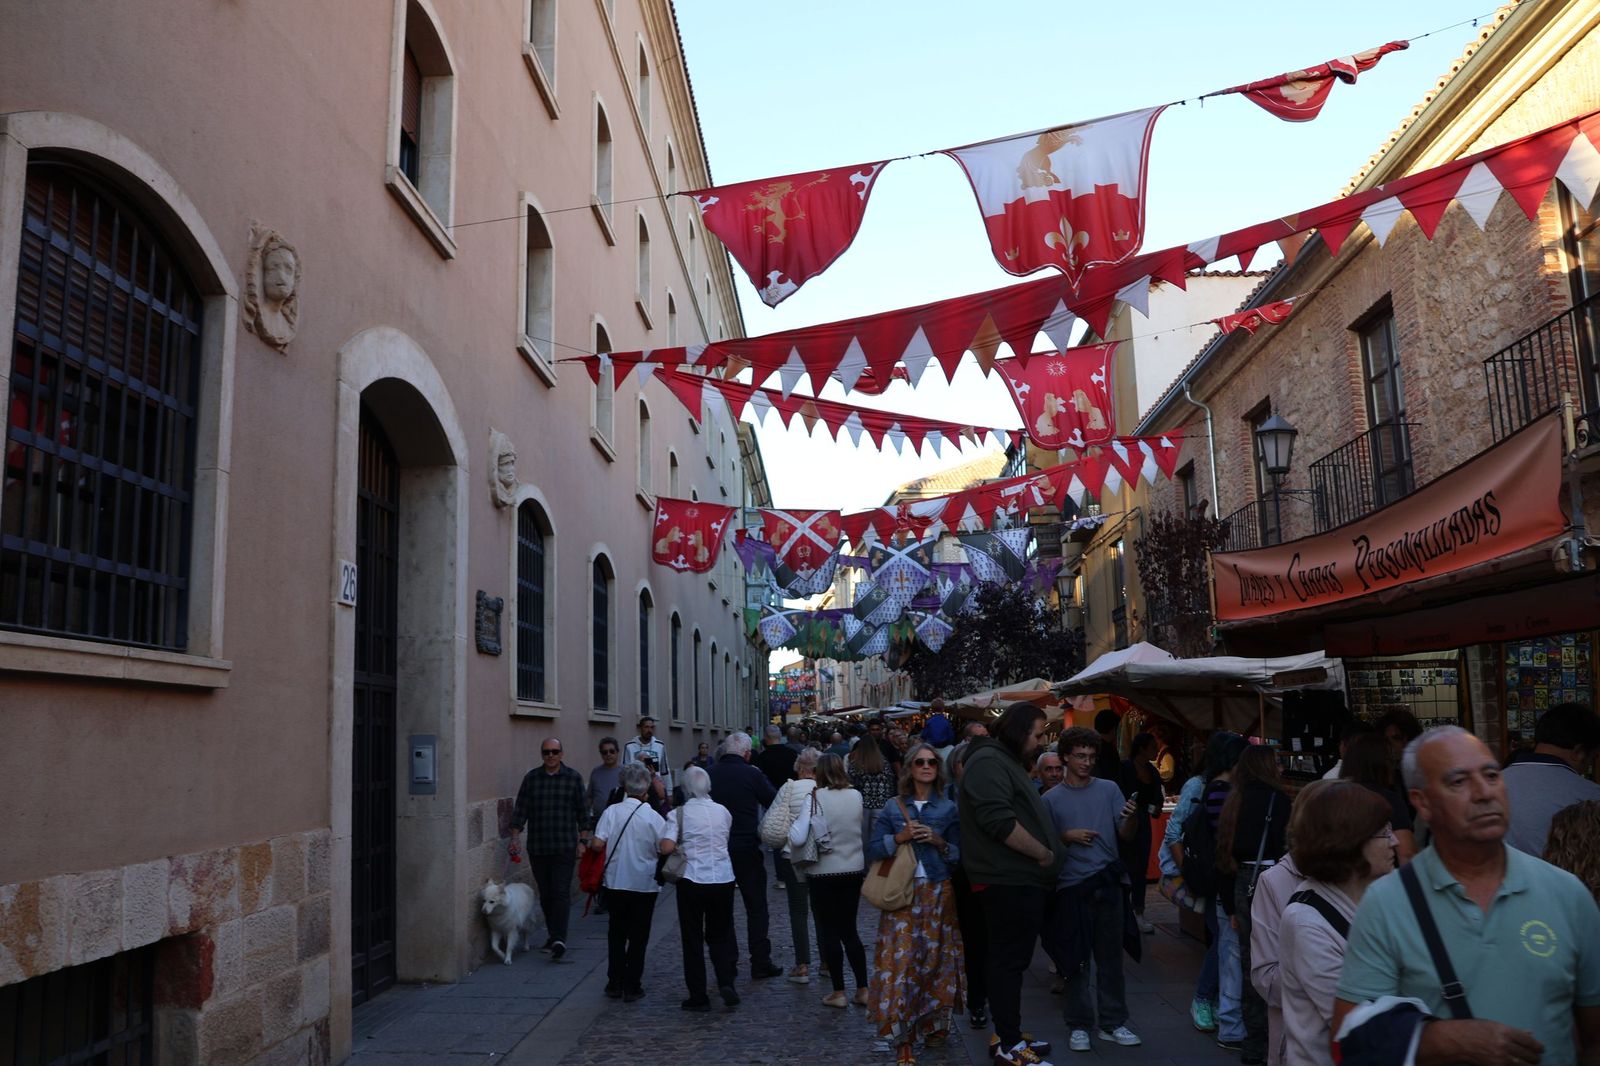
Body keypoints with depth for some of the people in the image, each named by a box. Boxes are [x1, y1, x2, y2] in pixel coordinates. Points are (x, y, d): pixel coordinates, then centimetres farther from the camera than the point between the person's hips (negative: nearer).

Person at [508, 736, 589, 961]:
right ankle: (553, 936, 20)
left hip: (565, 847, -3)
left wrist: (582, 841, -1)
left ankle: (559, 939, -12)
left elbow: (583, 812, 4)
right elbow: (520, 809, 6)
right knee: (545, 894, 8)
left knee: (561, 892, -10)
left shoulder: (573, 778, 3)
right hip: (537, 847, 3)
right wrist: (514, 836, -5)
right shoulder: (531, 778, 7)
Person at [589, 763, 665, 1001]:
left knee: (616, 933, 17)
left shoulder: (612, 811, -9)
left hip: (615, 882, 2)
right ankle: (632, 986, 13)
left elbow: (597, 843, -14)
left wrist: (588, 844, 6)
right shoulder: (653, 817, -11)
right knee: (638, 936, 10)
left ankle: (615, 983, 21)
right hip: (644, 884, -2)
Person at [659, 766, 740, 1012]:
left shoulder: (679, 813, -8)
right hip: (723, 880, 3)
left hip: (692, 881, -3)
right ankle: (726, 982, -1)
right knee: (720, 935, 17)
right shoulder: (723, 811, 3)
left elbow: (666, 847, -17)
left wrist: (682, 849, 3)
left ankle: (698, 997, 12)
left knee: (693, 939, 9)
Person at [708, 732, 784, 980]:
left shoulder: (709, 775, -2)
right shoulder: (752, 774, -10)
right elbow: (776, 802, -5)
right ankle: (760, 963, 7)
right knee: (756, 907, 7)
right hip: (746, 849, -3)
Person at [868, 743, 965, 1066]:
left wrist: (939, 842, -12)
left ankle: (934, 1024, 24)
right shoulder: (893, 808, 6)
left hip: (938, 894, 1)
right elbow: (873, 850, 2)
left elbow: (961, 855, 4)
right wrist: (901, 837, -11)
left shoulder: (948, 809, 6)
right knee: (901, 960, -7)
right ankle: (902, 1037, 0)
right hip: (902, 894, -1)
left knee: (936, 960, 5)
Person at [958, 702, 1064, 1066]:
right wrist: (1043, 853, -17)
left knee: (1012, 960, 17)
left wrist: (1049, 850, 16)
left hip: (1021, 879, 11)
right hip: (1009, 881, -11)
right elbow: (999, 821, -26)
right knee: (1009, 961, -4)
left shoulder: (1007, 762, 20)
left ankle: (1008, 1035, 26)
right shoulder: (988, 762, -15)